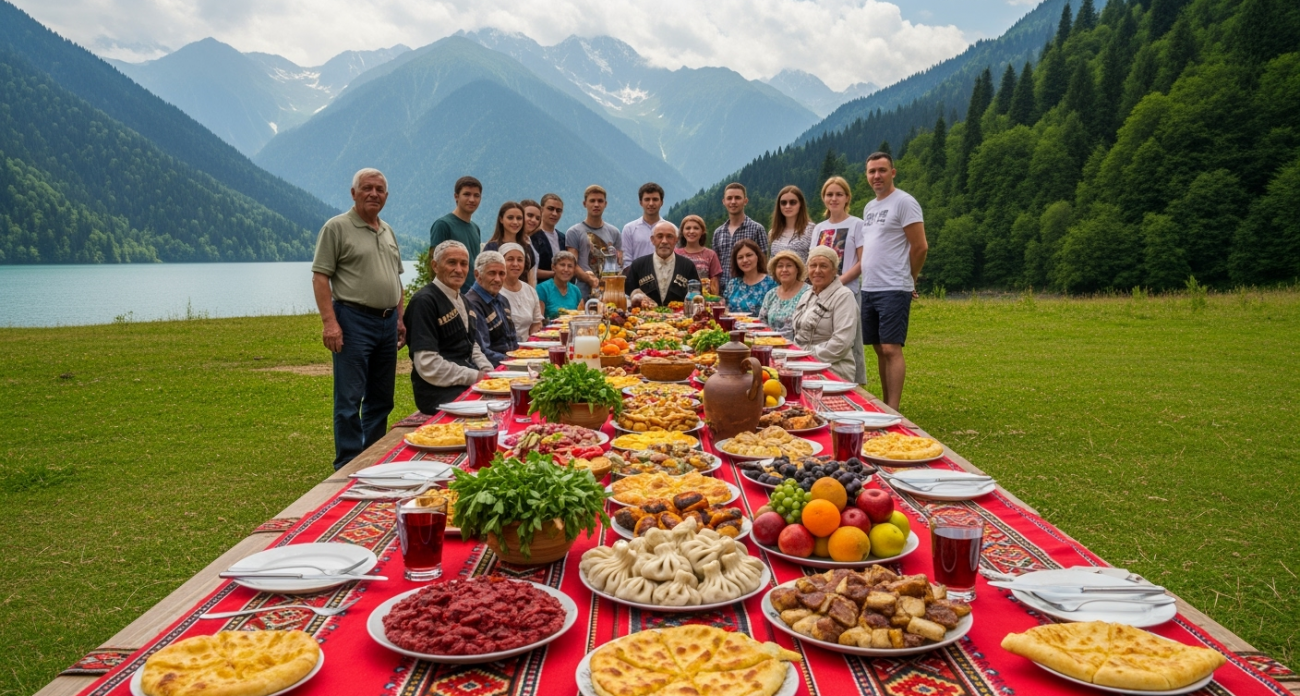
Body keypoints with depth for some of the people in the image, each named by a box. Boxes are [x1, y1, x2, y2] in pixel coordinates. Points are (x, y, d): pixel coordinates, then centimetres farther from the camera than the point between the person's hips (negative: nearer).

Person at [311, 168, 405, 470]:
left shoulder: (388, 232, 16)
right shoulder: (337, 227, -5)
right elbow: (320, 277, -10)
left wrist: (399, 319, 13)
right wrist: (329, 322, -18)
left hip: (387, 322, 7)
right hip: (354, 321, -7)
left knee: (381, 399, 12)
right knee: (350, 399, -3)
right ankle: (348, 466, 4)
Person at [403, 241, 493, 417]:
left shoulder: (462, 300, 18)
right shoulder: (424, 301, -11)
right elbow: (427, 364, -18)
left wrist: (488, 371, 4)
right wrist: (475, 376, -16)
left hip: (470, 380, 9)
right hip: (441, 392, -9)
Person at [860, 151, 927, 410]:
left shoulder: (904, 202, -7)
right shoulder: (869, 207, 18)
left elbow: (920, 247, -9)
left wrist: (907, 281, 1)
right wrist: (869, 280, 15)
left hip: (893, 291, -8)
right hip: (869, 289, 8)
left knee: (891, 349, -11)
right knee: (880, 350, 11)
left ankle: (893, 411, -10)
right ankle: (885, 405, 19)